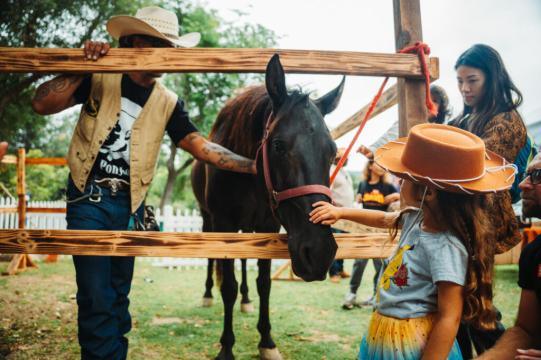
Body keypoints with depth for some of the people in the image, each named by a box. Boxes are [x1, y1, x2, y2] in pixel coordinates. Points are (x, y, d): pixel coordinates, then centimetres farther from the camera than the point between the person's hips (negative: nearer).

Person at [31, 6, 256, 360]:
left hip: (128, 205, 3)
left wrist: (252, 165, -15)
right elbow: (42, 104, -12)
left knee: (118, 297, 13)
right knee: (97, 298, -8)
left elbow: (202, 147, -4)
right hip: (89, 199, -3)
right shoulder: (100, 79, -4)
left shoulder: (168, 103, 3)